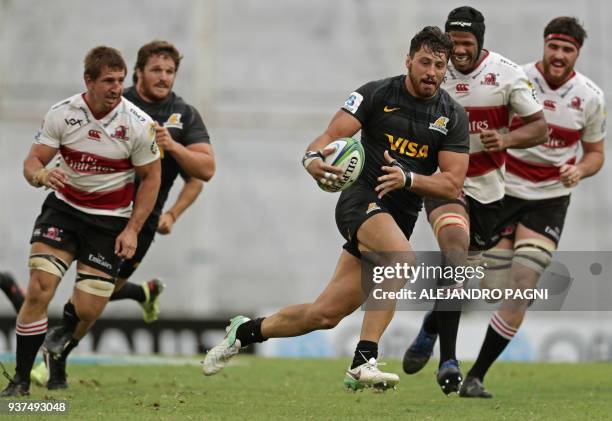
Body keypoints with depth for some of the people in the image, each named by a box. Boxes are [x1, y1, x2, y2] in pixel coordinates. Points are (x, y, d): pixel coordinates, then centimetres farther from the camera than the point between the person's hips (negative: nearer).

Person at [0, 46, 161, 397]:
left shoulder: (138, 124, -13)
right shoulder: (62, 114, -10)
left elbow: (151, 177, -2)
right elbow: (33, 161, -5)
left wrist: (132, 229, -7)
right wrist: (41, 175, -30)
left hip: (110, 221, -1)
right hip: (63, 209, 1)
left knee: (86, 311, -6)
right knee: (39, 289, -17)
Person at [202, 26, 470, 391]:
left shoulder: (453, 116, 3)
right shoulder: (377, 94, -2)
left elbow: (453, 183, -2)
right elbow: (333, 135, -9)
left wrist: (408, 178, -20)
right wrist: (314, 158, -33)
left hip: (402, 219, 4)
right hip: (362, 200, -4)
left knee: (326, 313, 2)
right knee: (403, 259, -36)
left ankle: (246, 331, 25)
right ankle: (364, 361, -32)